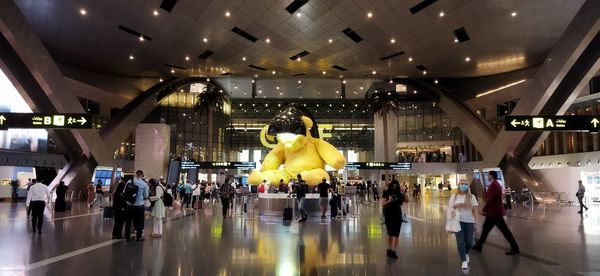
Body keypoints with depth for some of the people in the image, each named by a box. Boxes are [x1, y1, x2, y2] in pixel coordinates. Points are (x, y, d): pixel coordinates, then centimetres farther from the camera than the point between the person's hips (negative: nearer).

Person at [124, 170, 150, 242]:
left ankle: (127, 237, 24)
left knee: (128, 221, 15)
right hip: (139, 205, -3)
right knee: (139, 221, 10)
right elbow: (146, 196, -2)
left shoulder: (129, 182, -1)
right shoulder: (144, 184, -7)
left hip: (129, 204, 3)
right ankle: (139, 237, 19)